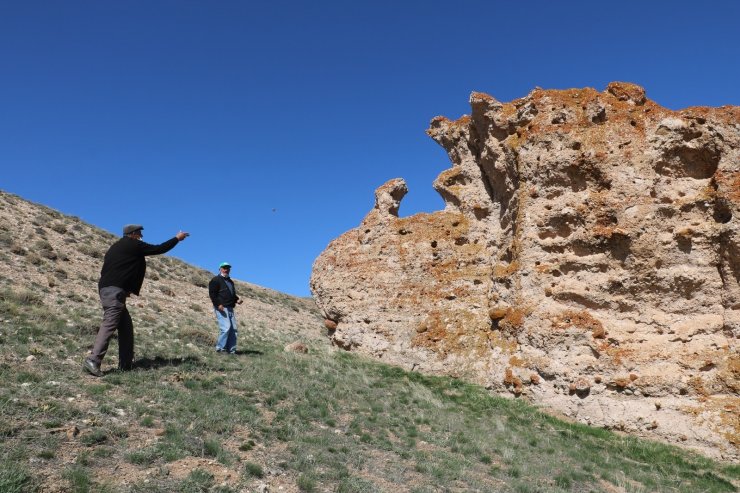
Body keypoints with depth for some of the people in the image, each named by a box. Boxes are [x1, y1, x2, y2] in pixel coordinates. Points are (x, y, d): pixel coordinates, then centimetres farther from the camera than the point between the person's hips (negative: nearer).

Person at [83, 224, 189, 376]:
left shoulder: (116, 247, 24)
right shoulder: (134, 245, -1)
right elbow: (158, 249, 4)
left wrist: (126, 289, 22)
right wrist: (177, 238, 15)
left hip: (106, 289, 10)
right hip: (115, 291, -10)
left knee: (126, 326, 11)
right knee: (109, 325, -16)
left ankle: (125, 364, 12)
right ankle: (93, 361, -25)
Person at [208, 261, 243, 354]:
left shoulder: (230, 281, 25)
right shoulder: (216, 280, -1)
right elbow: (212, 294, -10)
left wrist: (237, 300, 11)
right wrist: (218, 304, -20)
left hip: (230, 308, 8)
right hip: (221, 308, -8)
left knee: (233, 329, 3)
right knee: (226, 327, -18)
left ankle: (231, 350, 7)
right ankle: (220, 348, -8)